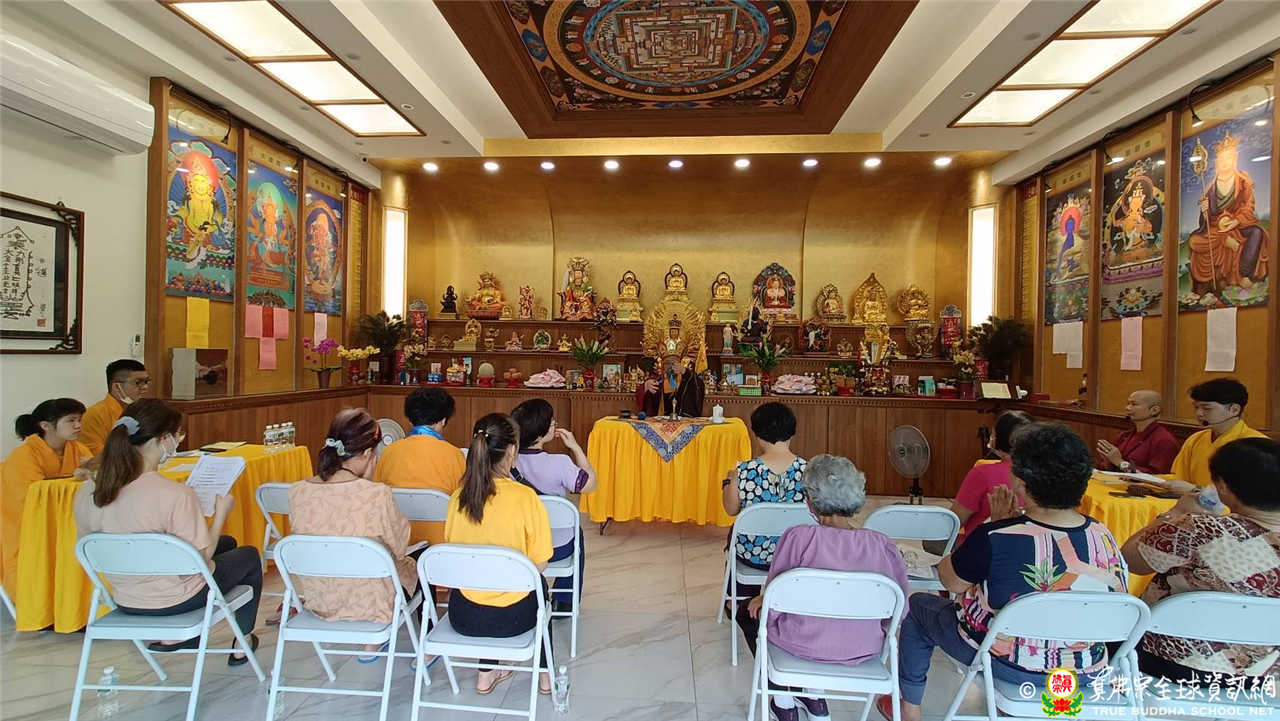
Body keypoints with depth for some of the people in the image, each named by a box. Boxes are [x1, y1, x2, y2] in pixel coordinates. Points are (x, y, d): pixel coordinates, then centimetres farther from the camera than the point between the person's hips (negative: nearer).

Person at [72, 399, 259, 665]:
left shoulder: (86, 492, -10)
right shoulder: (174, 495, -31)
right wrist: (220, 513, -10)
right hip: (174, 601, -7)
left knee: (227, 543, 28)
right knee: (249, 556, 22)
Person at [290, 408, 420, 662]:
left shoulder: (297, 492, -13)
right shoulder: (377, 494, -28)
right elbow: (400, 546, -11)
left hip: (318, 600, 5)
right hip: (368, 603, -5)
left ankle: (373, 643, 45)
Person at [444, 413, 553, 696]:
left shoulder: (458, 497, -7)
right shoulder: (525, 497, -20)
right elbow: (539, 564, -12)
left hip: (463, 617, 3)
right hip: (510, 619, -3)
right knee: (539, 584, 30)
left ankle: (486, 673, 38)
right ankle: (545, 674, 42)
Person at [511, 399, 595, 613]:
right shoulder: (559, 464, -30)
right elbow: (590, 484, -13)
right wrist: (575, 447, -12)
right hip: (556, 548, -3)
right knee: (576, 532, 33)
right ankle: (564, 601, 40)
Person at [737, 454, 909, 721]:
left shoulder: (797, 537, -24)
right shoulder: (884, 546, -15)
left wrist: (764, 598, 9)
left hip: (803, 646, -4)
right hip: (863, 650, 4)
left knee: (748, 611, 25)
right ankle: (815, 699, 33)